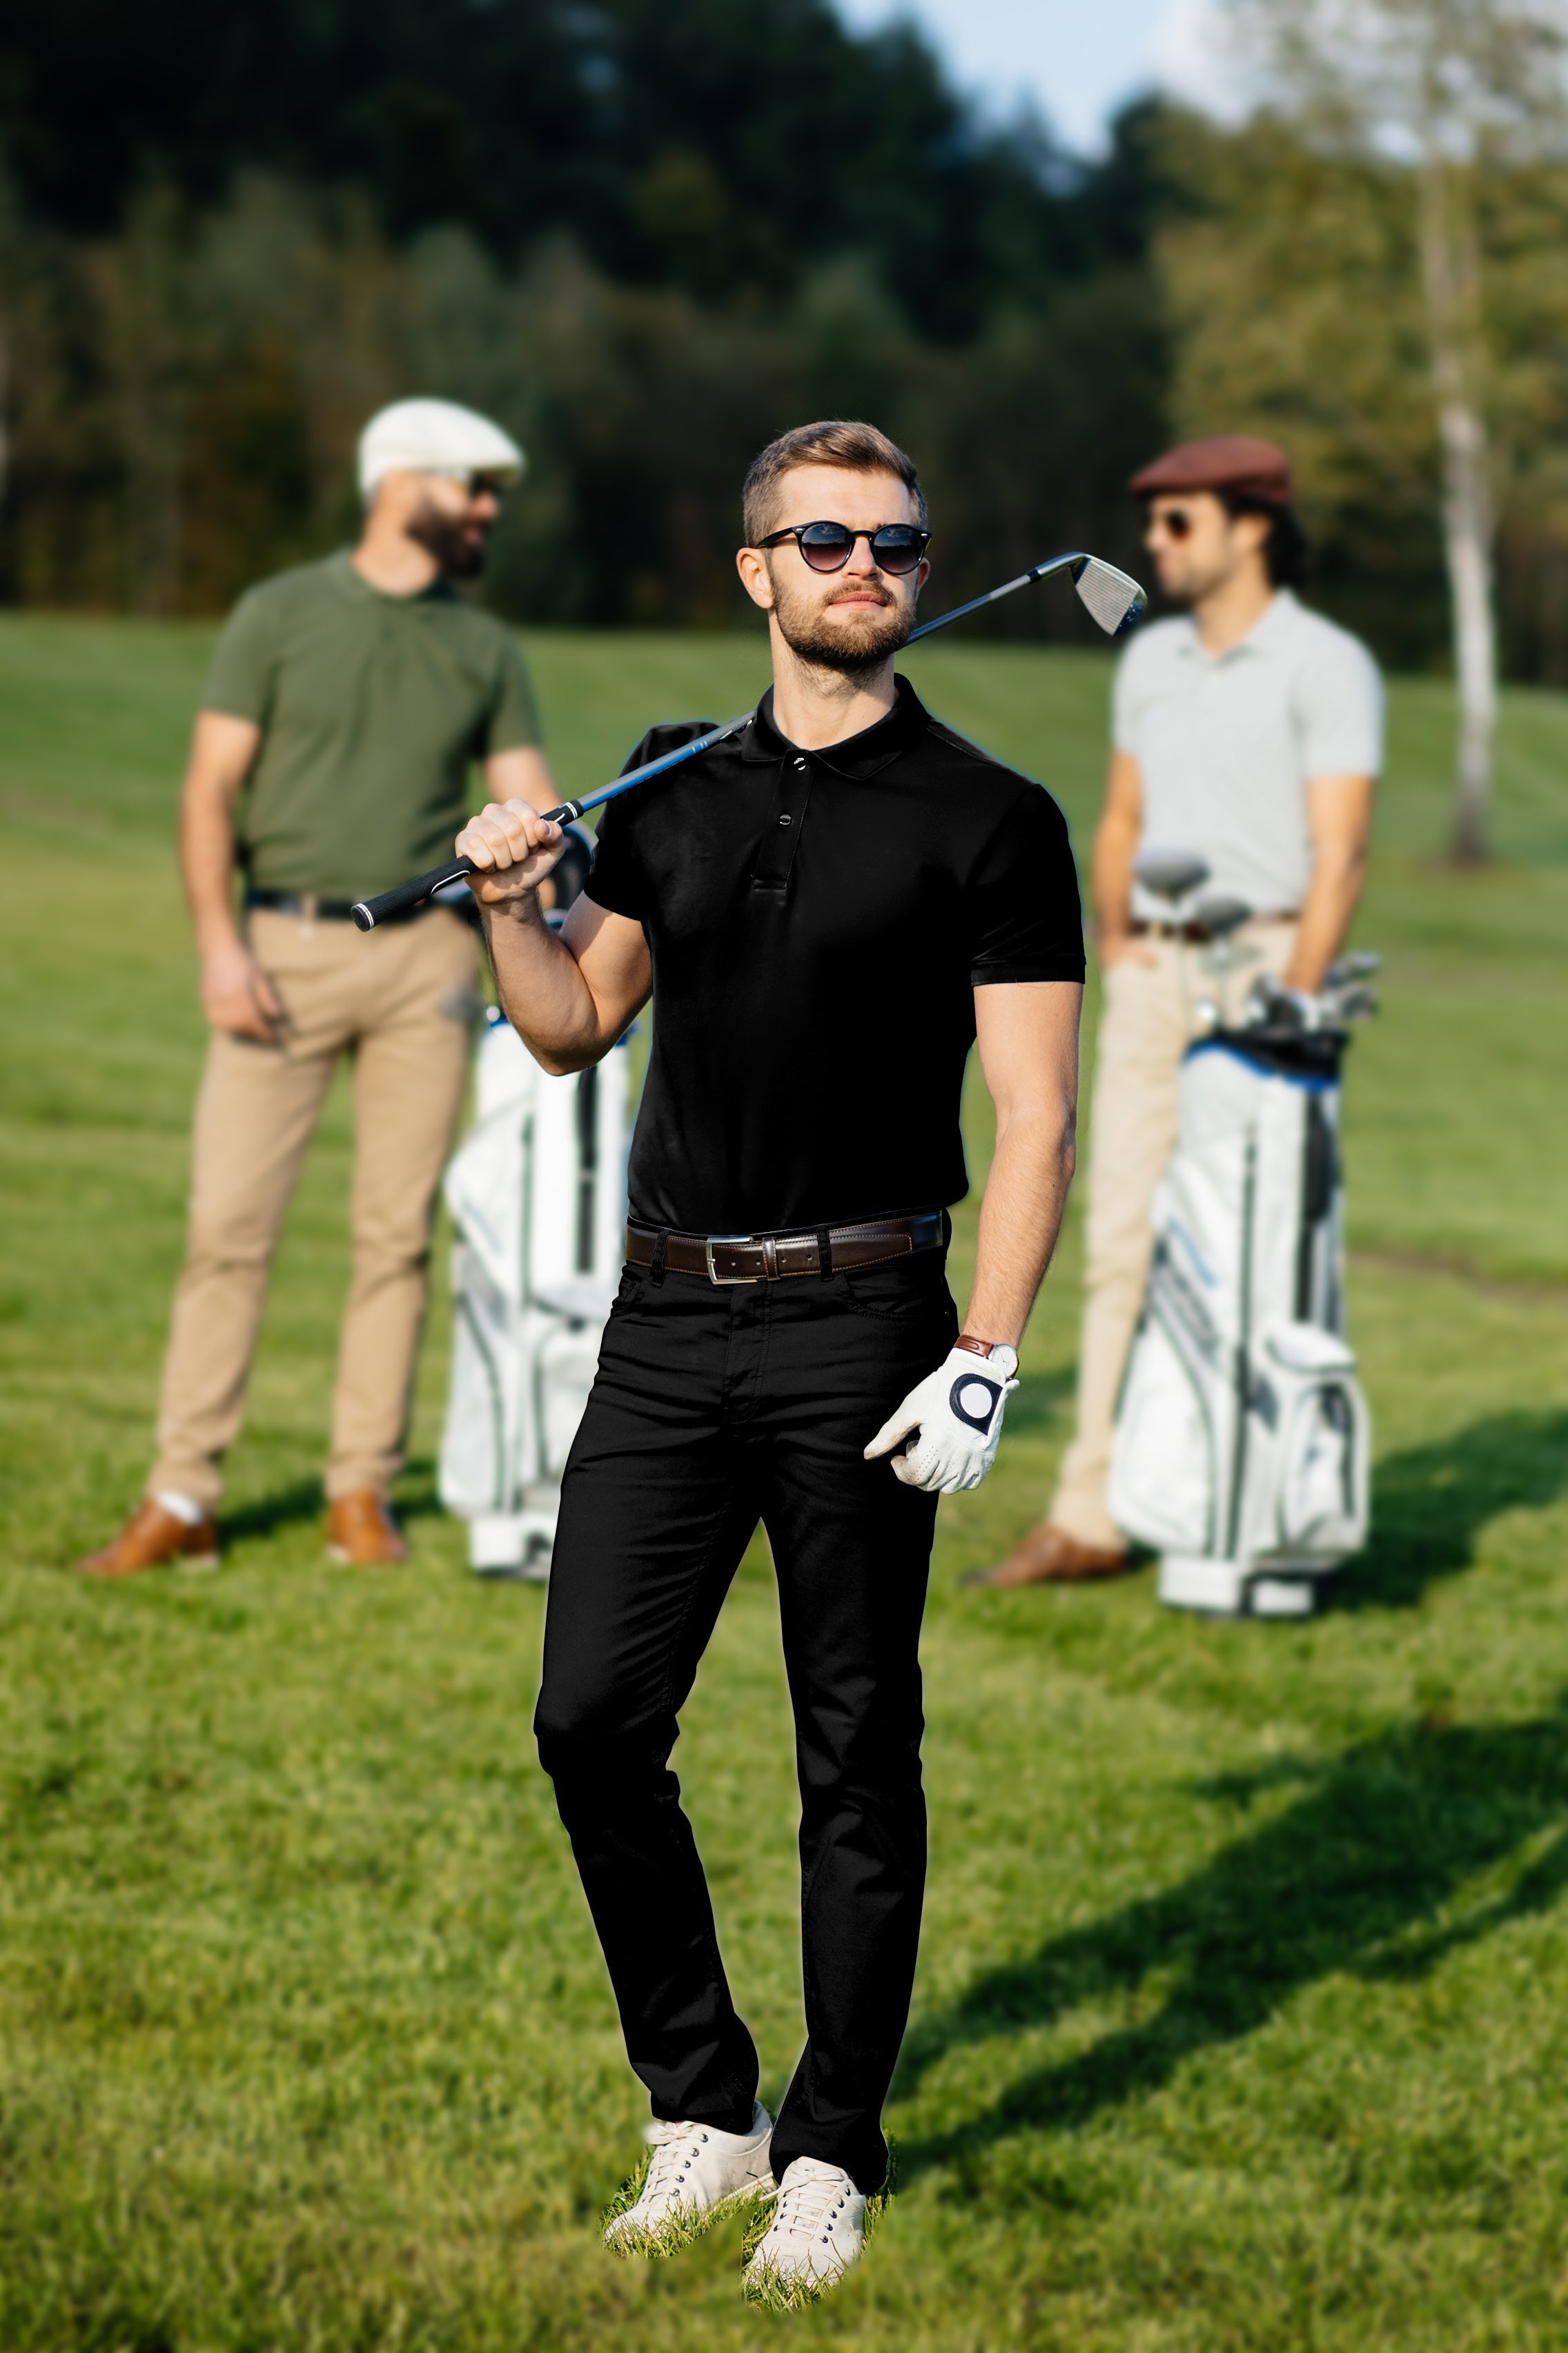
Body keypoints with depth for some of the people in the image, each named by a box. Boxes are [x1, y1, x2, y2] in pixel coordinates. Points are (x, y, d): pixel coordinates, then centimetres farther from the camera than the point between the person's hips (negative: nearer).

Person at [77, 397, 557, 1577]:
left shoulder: (486, 649, 11)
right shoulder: (280, 615, 3)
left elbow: (530, 804, 7)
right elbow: (212, 786, 0)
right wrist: (219, 940, -11)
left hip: (423, 955, 3)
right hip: (285, 949, -3)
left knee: (399, 1232, 3)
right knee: (230, 1222, -6)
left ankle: (365, 1492, 12)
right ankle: (182, 1500, -2)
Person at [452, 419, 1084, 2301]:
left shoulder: (988, 821, -3)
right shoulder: (673, 789, 11)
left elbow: (1035, 1117, -7)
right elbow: (580, 1025, 21)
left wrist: (984, 1365, -15)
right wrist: (508, 909, 1)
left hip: (855, 1326, -4)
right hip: (667, 1319, 4)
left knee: (857, 1755, 3)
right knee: (594, 1719, 0)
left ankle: (830, 2153, 14)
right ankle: (699, 2106, 16)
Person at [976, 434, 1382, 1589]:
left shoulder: (1326, 665, -6)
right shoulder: (1152, 661, 15)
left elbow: (1340, 852, -12)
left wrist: (1292, 1005, -18)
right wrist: (1117, 953, 11)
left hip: (1263, 963, -6)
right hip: (1152, 975, 6)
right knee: (1123, 1243, 2)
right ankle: (1093, 1516, 3)